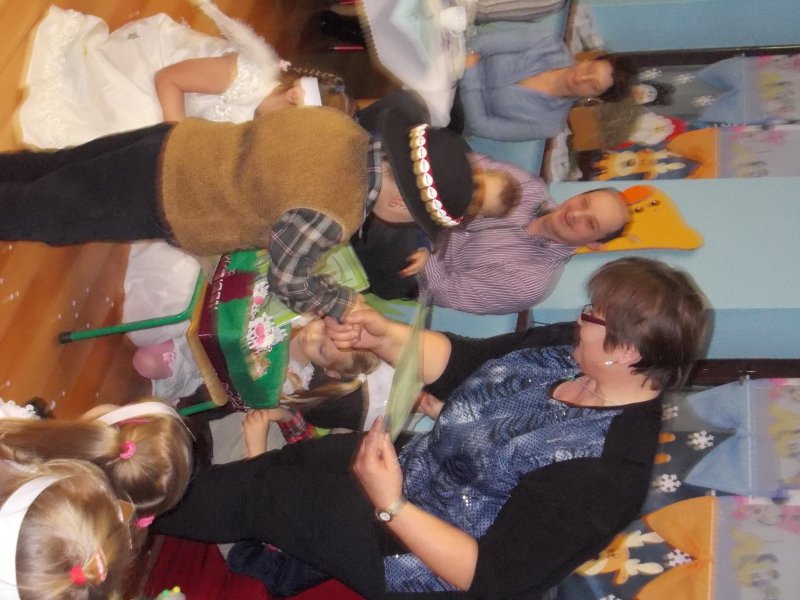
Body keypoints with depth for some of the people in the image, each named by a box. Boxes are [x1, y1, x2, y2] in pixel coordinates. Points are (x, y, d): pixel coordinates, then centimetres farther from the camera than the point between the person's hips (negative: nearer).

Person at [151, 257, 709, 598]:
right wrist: (382, 335, -12)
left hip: (409, 547, -8)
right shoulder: (568, 354, -6)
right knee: (277, 459, 8)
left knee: (258, 491, -4)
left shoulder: (605, 473, -32)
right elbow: (457, 362, 4)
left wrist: (390, 506, -30)